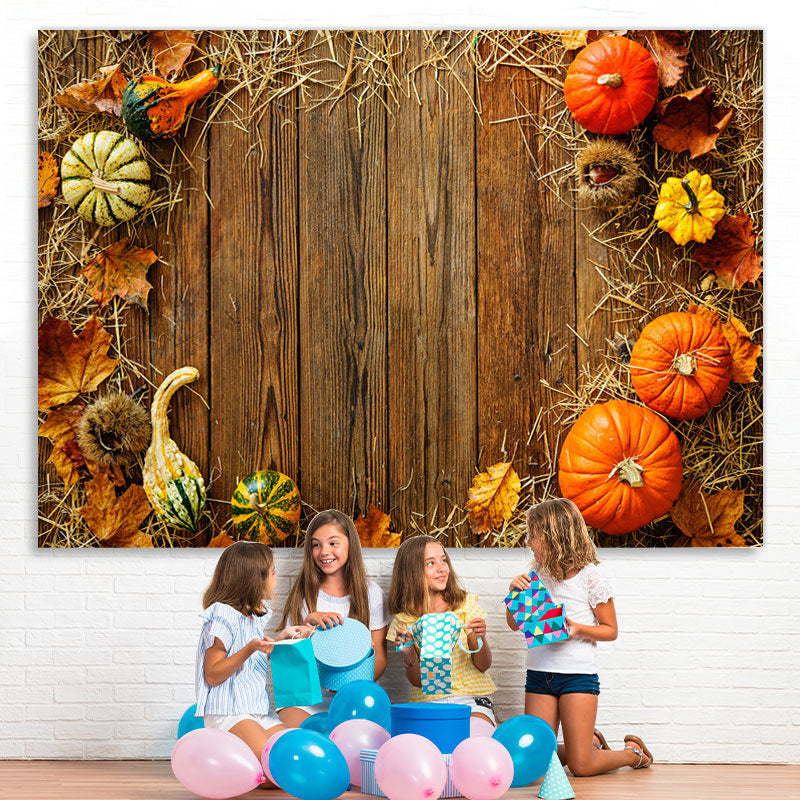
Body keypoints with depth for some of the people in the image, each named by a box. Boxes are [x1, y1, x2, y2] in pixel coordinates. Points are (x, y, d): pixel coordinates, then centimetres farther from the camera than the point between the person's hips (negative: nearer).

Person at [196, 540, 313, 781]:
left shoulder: (254, 617, 15)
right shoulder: (223, 618, -11)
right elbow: (212, 676, -14)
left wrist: (282, 638, 19)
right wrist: (250, 650, -24)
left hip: (258, 711, 9)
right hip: (227, 713, -9)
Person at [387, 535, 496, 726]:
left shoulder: (467, 605, 2)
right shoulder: (404, 620, 2)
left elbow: (483, 666, 2)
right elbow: (417, 681, 3)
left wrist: (480, 639, -18)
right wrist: (408, 655, -17)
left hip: (471, 698, 0)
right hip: (428, 700, 0)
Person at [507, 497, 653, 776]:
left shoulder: (589, 578, -8)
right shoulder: (537, 574, 6)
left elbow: (610, 630, -1)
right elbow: (515, 624, 12)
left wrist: (578, 629, -19)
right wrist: (514, 592, -5)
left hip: (578, 675, -5)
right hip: (539, 676, 5)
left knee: (581, 767, -6)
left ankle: (634, 752, 23)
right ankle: (590, 741, 29)